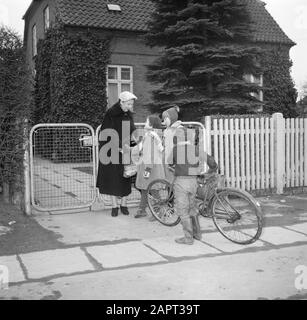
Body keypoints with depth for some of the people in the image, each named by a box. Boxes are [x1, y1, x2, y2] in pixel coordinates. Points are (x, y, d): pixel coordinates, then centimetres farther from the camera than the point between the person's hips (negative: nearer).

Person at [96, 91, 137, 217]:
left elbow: (132, 131, 11)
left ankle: (123, 204, 20)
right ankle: (114, 205, 12)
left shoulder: (128, 115, 7)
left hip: (125, 151, 5)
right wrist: (118, 147, -20)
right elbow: (105, 135, -13)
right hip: (112, 152, -4)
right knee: (112, 178, 2)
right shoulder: (110, 114, -10)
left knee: (125, 178, 7)